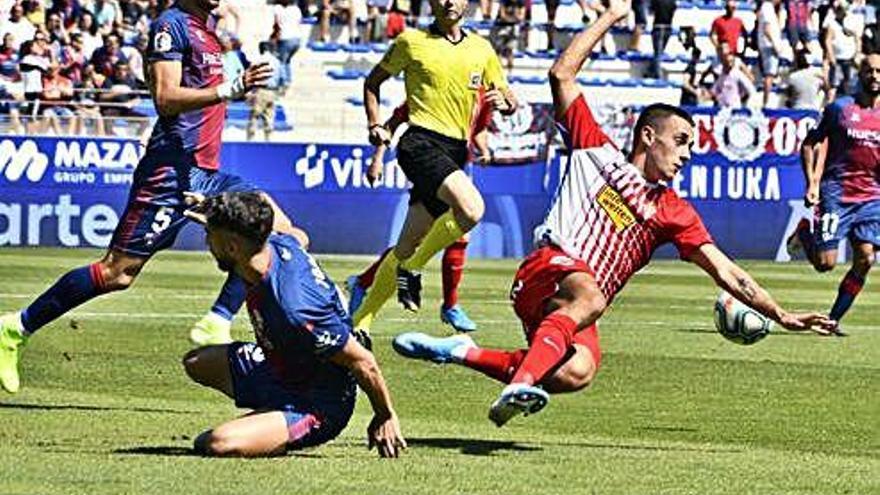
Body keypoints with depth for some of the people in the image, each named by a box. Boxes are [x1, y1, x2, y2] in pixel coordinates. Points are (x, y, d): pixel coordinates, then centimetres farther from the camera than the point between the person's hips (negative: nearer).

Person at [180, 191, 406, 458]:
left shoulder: (294, 309, -38)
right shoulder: (279, 244, -13)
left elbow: (363, 363, -28)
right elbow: (299, 236, 17)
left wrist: (386, 417, -12)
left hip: (318, 408, -9)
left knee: (217, 444, -28)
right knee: (196, 362, 20)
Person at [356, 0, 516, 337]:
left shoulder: (481, 49, 14)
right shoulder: (412, 42, 3)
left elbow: (510, 100, 19)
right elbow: (373, 82, 14)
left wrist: (503, 101, -4)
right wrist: (375, 125, 2)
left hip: (455, 151, 5)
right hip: (422, 143, -5)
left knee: (408, 246, 6)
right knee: (471, 208, -29)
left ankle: (361, 321, 17)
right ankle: (412, 269, -9)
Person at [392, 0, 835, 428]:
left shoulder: (674, 212, 21)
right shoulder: (596, 152, 14)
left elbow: (727, 273, 17)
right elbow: (562, 74, 9)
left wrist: (781, 315, 8)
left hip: (580, 309, 4)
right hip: (549, 268, -4)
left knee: (576, 373, -29)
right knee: (589, 297, -39)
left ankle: (462, 353, -14)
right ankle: (520, 385, -56)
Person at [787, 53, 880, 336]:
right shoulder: (840, 108, 0)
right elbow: (810, 145, 1)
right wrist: (812, 183, -10)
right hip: (836, 193, -3)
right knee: (825, 263, -9)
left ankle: (834, 319, 4)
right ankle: (804, 233, 24)